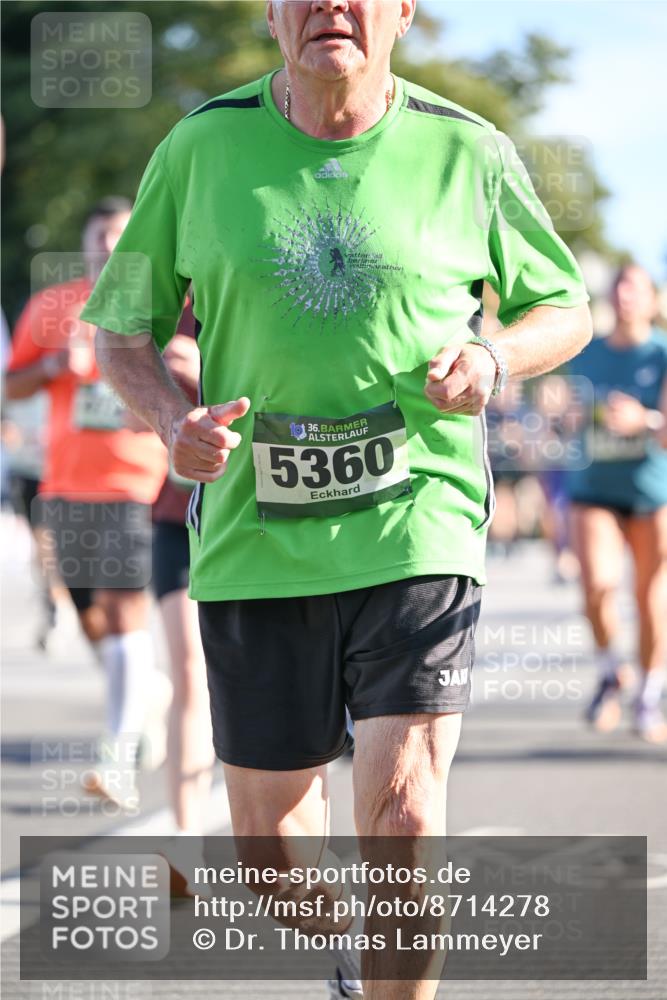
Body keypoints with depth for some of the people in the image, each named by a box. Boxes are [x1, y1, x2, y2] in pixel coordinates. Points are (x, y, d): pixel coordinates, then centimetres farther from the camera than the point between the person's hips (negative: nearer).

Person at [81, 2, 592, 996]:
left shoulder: (469, 155, 1)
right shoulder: (199, 150, 2)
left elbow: (565, 309, 14)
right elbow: (124, 329, 11)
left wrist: (493, 360, -8)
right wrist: (175, 421, -9)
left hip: (416, 528, -1)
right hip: (254, 533, 2)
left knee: (403, 816, -15)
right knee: (269, 833, 9)